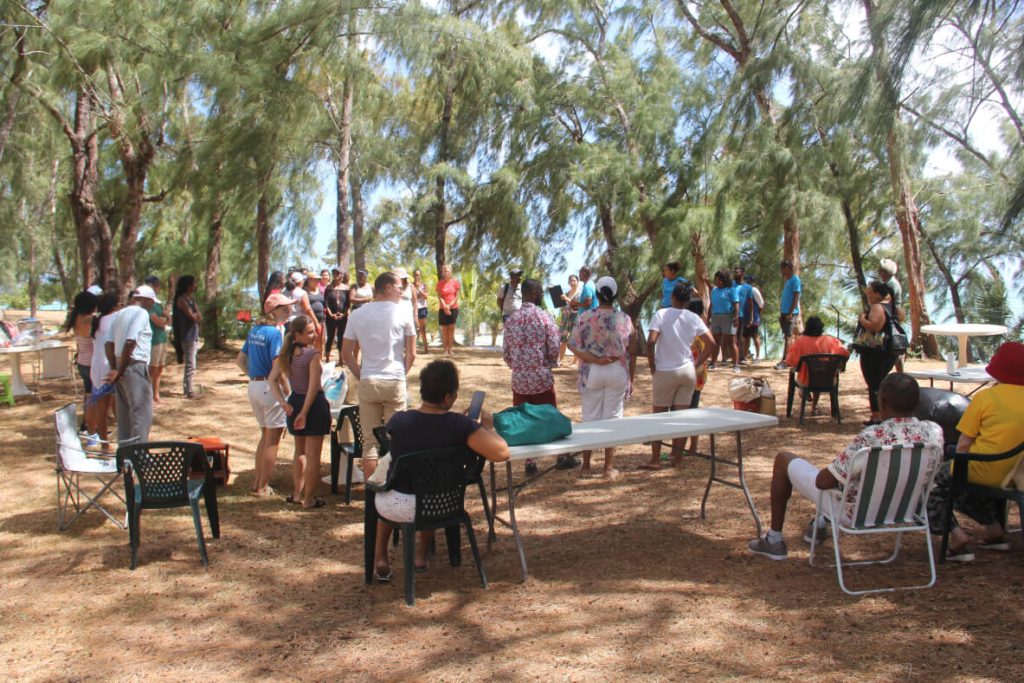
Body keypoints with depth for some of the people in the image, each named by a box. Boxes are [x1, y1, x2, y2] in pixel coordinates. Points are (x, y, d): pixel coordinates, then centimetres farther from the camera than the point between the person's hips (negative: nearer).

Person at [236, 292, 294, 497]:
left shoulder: (254, 330, 9)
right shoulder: (274, 333, -16)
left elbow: (240, 360, 15)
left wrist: (254, 376, 16)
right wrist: (288, 390, -11)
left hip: (253, 386, 9)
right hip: (270, 388, -8)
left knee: (265, 435, 21)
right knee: (273, 439, 3)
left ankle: (257, 483, 26)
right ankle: (263, 488, 9)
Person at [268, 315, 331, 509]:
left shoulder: (286, 354, 4)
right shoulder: (313, 354, -17)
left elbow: (272, 379, 0)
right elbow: (313, 386, -21)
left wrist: (282, 402, -7)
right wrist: (305, 412, -17)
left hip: (295, 402, 7)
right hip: (313, 404, -7)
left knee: (299, 451, 22)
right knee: (313, 455, 4)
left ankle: (297, 493, 28)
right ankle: (309, 499, 10)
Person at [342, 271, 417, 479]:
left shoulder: (357, 315, 4)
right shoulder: (402, 312, -3)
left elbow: (346, 355, 4)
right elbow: (411, 354, -1)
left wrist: (361, 376, 12)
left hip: (368, 383, 2)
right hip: (395, 383, -2)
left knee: (370, 441, 9)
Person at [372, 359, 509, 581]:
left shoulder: (398, 420, -17)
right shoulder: (461, 425, -23)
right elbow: (501, 453, -28)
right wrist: (488, 426, -9)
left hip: (396, 508, 0)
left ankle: (381, 560, 33)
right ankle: (421, 555, 40)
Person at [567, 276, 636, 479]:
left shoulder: (585, 317, -7)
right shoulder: (625, 319, -4)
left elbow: (574, 346, -13)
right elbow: (632, 353, 0)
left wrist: (595, 360, -12)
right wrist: (631, 379, 8)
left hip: (592, 372, 0)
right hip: (618, 372, 0)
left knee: (589, 418, 10)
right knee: (613, 418, 7)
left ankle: (586, 465, 17)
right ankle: (609, 468, 11)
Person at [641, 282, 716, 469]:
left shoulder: (661, 314, -11)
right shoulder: (694, 318, 0)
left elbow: (651, 342, -21)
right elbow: (712, 344, 0)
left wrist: (652, 367, -8)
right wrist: (697, 363, 8)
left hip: (665, 372, -3)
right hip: (687, 371, 3)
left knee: (659, 415, 7)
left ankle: (655, 459, 8)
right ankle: (677, 456, 17)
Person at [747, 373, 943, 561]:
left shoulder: (872, 437, -34)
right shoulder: (934, 431, -17)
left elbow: (822, 482, -25)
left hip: (854, 511, -6)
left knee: (784, 458, 11)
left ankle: (774, 539, 20)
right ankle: (820, 524, 47)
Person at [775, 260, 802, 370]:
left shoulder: (795, 280, -10)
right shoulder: (787, 280, 17)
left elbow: (796, 298, -16)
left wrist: (790, 313, -20)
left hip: (791, 313, -9)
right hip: (784, 313, 9)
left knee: (788, 337, -9)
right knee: (787, 337, 11)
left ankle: (784, 361, -11)